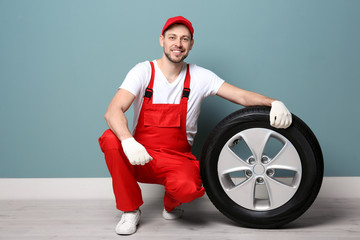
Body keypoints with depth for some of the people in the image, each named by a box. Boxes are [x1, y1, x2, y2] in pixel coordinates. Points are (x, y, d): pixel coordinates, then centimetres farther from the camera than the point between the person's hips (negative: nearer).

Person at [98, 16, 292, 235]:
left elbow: (242, 96, -2)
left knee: (187, 187, -34)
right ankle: (131, 210, -8)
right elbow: (113, 111, -17)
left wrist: (274, 103, -22)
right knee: (110, 139, -29)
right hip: (140, 158, 1)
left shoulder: (200, 77, 0)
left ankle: (171, 204, 8)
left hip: (177, 159, -1)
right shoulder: (144, 71, -5)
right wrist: (128, 140, -37)